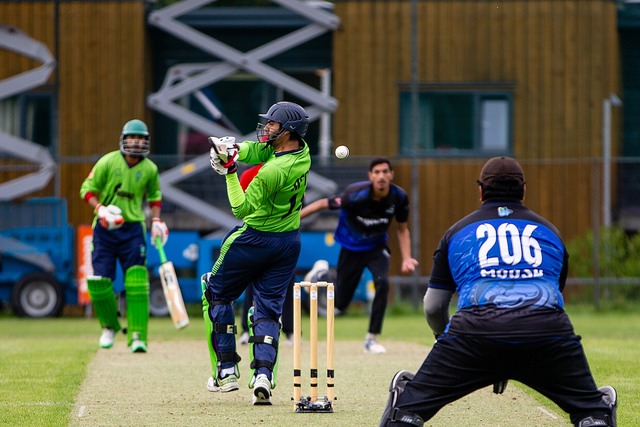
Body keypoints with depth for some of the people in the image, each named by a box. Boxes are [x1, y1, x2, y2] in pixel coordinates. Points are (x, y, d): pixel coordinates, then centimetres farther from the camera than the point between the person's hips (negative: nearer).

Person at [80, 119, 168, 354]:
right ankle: (109, 326, 23)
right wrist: (100, 209, -18)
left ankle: (137, 336, -12)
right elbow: (87, 189, -1)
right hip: (105, 229, 0)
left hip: (133, 229, 1)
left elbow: (154, 196, 19)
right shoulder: (108, 162, -6)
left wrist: (156, 220, 4)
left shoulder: (149, 169, 2)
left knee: (137, 283, -12)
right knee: (99, 281, -3)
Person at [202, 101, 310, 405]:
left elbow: (241, 208, -19)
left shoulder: (273, 171, -28)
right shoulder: (302, 152, -2)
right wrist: (233, 149, -15)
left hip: (255, 240, -7)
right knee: (268, 308, 8)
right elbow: (257, 151, 4)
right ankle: (263, 375, -13)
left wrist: (230, 171, -18)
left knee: (216, 292, 12)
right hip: (289, 241, 7)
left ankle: (226, 370, 9)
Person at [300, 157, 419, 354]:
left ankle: (372, 339, -13)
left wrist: (406, 258, -13)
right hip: (351, 248, -2)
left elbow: (402, 229, -1)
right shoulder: (357, 195, -30)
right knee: (339, 304, 4)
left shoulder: (399, 197, -17)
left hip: (377, 247, 2)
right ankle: (322, 272, 38)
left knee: (382, 283, -28)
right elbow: (324, 203, -20)